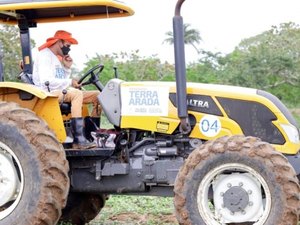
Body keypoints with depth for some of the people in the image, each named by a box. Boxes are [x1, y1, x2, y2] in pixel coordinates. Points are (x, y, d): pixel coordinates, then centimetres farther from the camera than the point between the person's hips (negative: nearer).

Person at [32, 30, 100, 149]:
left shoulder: (58, 58, 23)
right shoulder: (44, 55, -7)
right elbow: (46, 81, -22)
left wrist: (67, 67, 6)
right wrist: (70, 82, -21)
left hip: (62, 92, 10)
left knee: (96, 95, 1)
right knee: (77, 93, -36)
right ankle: (79, 140, -43)